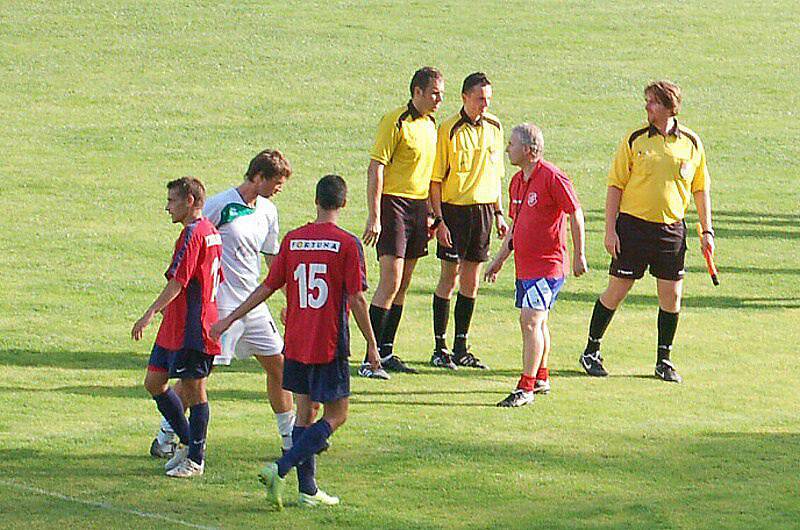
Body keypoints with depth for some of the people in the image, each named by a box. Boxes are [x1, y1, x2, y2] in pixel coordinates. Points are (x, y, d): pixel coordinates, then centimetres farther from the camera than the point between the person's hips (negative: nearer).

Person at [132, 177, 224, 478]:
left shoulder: (192, 234, -16)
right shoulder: (210, 232, 14)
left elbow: (178, 281, -22)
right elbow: (218, 278, 21)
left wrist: (150, 313, -24)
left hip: (191, 329, -10)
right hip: (176, 326, 10)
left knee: (193, 390, -2)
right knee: (154, 382, 14)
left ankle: (195, 459, 6)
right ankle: (188, 441, 22)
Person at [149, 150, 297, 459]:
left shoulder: (268, 211, 9)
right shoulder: (219, 205, -13)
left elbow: (273, 258, 20)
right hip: (219, 305, -7)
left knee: (277, 364, 7)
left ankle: (291, 438, 18)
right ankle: (165, 437, 7)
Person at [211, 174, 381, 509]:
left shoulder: (293, 240, 3)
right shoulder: (347, 244, -10)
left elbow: (267, 287, 5)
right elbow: (357, 299, -11)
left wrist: (230, 319, 15)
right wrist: (371, 344, -3)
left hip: (295, 343, 5)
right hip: (329, 345, -5)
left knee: (305, 412, 13)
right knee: (336, 415, 4)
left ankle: (308, 489, 13)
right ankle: (280, 469, -12)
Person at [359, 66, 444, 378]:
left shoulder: (431, 124, 14)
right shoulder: (396, 122, -11)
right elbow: (375, 168, -14)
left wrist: (432, 214, 20)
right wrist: (374, 216, -19)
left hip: (419, 206, 8)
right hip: (393, 204, -8)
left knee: (403, 284, 10)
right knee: (391, 281, -13)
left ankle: (386, 352, 16)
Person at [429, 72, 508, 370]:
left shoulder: (494, 127, 8)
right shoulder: (449, 130, -9)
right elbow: (436, 178, -9)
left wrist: (499, 213, 14)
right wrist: (439, 219, -14)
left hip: (484, 209, 5)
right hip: (455, 208, -5)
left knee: (471, 281, 8)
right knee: (450, 277, -3)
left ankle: (461, 348, 14)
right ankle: (440, 348, 3)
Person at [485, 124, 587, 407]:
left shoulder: (552, 177, -15)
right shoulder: (517, 181, 12)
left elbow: (576, 214, -11)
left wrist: (579, 255, -9)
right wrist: (499, 259, 20)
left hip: (547, 264, -9)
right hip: (525, 265, 9)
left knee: (531, 321, -15)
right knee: (536, 322, 20)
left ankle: (526, 388, -16)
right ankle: (541, 378, 34)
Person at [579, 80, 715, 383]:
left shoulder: (691, 143, 4)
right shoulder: (635, 140, -2)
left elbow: (701, 189, 12)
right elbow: (615, 185, 0)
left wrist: (706, 230, 8)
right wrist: (610, 230, -6)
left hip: (671, 228, 2)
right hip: (633, 225, -2)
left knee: (672, 295, 2)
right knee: (617, 291, 1)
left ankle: (664, 360, 15)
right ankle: (592, 351, 16)